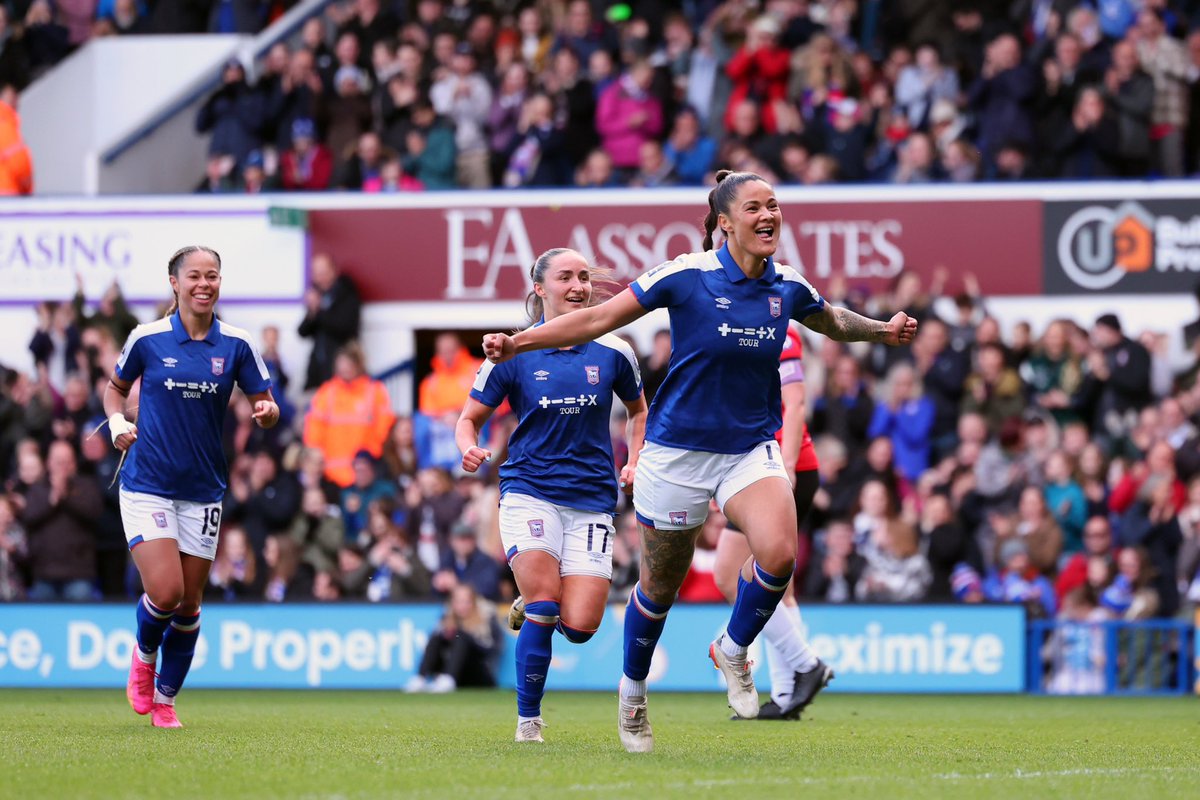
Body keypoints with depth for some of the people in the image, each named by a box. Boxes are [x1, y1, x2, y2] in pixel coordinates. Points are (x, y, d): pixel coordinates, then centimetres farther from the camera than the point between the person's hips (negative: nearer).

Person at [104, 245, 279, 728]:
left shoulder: (236, 345, -1)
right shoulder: (147, 339, -4)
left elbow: (265, 406, 4)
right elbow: (116, 387, 13)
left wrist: (267, 413, -19)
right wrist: (117, 422, -6)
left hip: (203, 490, 3)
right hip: (147, 485, -2)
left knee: (189, 605, 6)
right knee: (165, 592, -17)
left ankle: (165, 698, 25)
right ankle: (144, 655, 17)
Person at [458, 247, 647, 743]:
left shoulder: (612, 353, 4)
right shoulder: (513, 353, -1)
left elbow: (638, 409, 23)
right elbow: (470, 418, 7)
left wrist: (635, 463, 8)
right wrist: (469, 448, -15)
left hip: (592, 499, 2)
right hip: (528, 492, -2)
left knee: (579, 626, -10)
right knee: (544, 600, -18)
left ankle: (532, 608, 27)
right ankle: (528, 721, -1)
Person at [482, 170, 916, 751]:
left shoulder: (788, 288, 1)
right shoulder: (687, 276, -13)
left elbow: (832, 321, 26)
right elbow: (599, 318, -9)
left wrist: (882, 331, 12)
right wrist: (519, 343, -16)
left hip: (751, 450, 3)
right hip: (679, 450, -3)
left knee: (779, 553, -24)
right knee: (660, 586, 8)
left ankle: (732, 649, 5)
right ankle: (632, 692, 35)